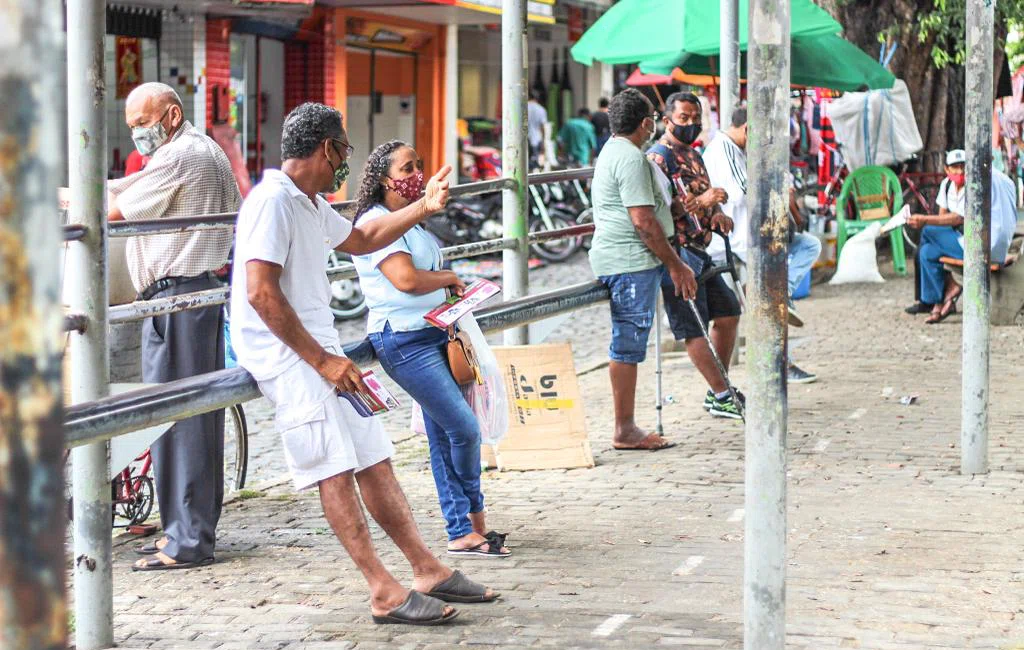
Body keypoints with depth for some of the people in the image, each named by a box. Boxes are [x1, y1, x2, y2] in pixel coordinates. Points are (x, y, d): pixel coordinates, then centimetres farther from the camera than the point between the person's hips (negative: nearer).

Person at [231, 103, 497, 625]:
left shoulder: (311, 205, 17)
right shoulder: (273, 200, -14)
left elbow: (359, 239, 37)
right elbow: (261, 293, -21)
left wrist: (423, 207, 32)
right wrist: (322, 360, -20)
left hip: (321, 351, 10)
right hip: (286, 356, -10)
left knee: (373, 462, 9)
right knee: (334, 471, -13)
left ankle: (428, 571, 13)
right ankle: (385, 593, -14)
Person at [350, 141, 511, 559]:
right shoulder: (376, 223, -13)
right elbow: (406, 279, -24)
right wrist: (450, 279, -8)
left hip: (432, 334, 10)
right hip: (403, 340, -9)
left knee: (443, 436, 9)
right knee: (464, 428, -11)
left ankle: (461, 531, 12)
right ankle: (474, 516, 11)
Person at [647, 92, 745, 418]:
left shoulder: (693, 154, 18)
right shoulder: (659, 156, -12)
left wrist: (718, 213, 4)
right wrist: (700, 201, -27)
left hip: (699, 251, 10)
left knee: (728, 313, 14)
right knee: (694, 327, -6)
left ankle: (717, 391, 23)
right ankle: (722, 397, -2)